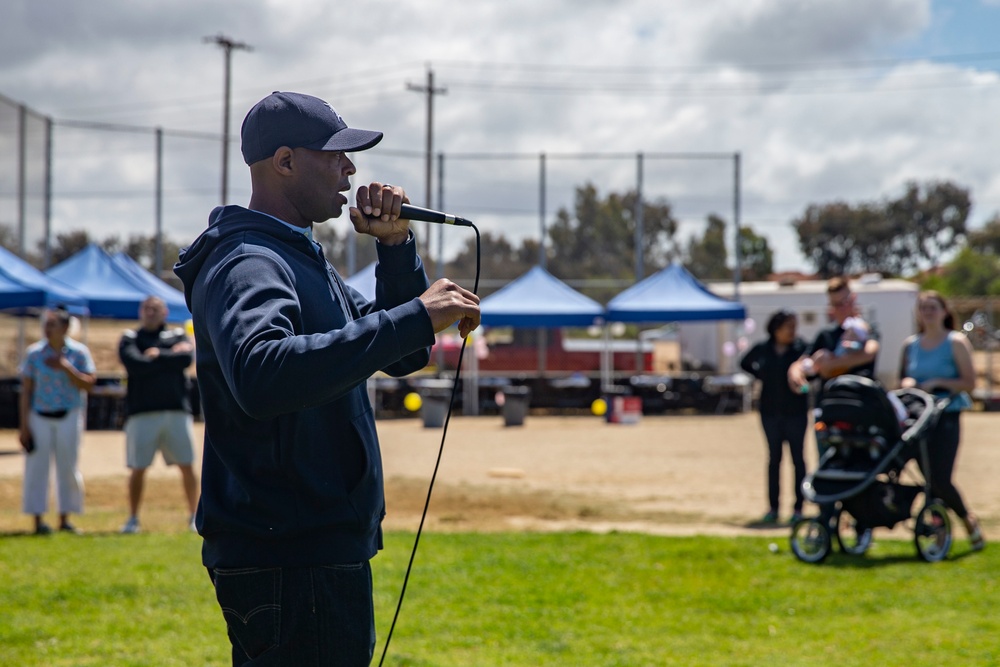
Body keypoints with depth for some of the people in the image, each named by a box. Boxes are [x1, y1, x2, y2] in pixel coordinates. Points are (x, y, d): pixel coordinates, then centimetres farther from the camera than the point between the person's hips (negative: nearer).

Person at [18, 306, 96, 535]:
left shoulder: (79, 352, -1)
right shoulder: (34, 353, -1)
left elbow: (88, 384, -7)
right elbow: (26, 391, 0)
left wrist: (65, 367, -19)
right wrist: (24, 426, -4)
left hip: (69, 416, 0)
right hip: (39, 416, 0)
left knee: (68, 467, 3)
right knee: (37, 466, -3)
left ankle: (65, 518, 12)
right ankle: (38, 519, 1)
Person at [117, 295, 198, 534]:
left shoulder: (178, 335, 13)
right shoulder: (130, 339, 8)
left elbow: (187, 359, -7)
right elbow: (135, 365, -11)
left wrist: (157, 355, -5)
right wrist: (171, 356, -5)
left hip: (177, 411, 1)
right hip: (142, 412, -1)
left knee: (187, 466, 2)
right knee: (138, 468, 0)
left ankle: (194, 515, 13)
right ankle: (133, 519, 9)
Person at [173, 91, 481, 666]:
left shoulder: (304, 262, 19)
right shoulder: (247, 263, -14)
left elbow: (404, 356, 22)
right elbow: (260, 375, -36)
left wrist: (397, 248, 7)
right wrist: (413, 316, -36)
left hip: (324, 550, 11)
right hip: (288, 564, -11)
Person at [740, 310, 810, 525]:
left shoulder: (801, 348, -7)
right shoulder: (762, 350, 1)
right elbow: (745, 364, 18)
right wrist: (763, 377, 7)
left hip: (796, 412, -2)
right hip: (770, 412, 3)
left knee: (797, 458, 1)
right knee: (774, 458, 7)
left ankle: (798, 507, 5)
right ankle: (773, 507, 12)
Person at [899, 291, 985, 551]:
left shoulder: (956, 342, -2)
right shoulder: (910, 345, 12)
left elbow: (970, 383, -7)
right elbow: (901, 378, 19)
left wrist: (937, 383, -17)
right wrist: (906, 383, -4)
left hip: (946, 417, -5)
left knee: (940, 479, -12)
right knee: (929, 479, 1)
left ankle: (968, 518, 13)